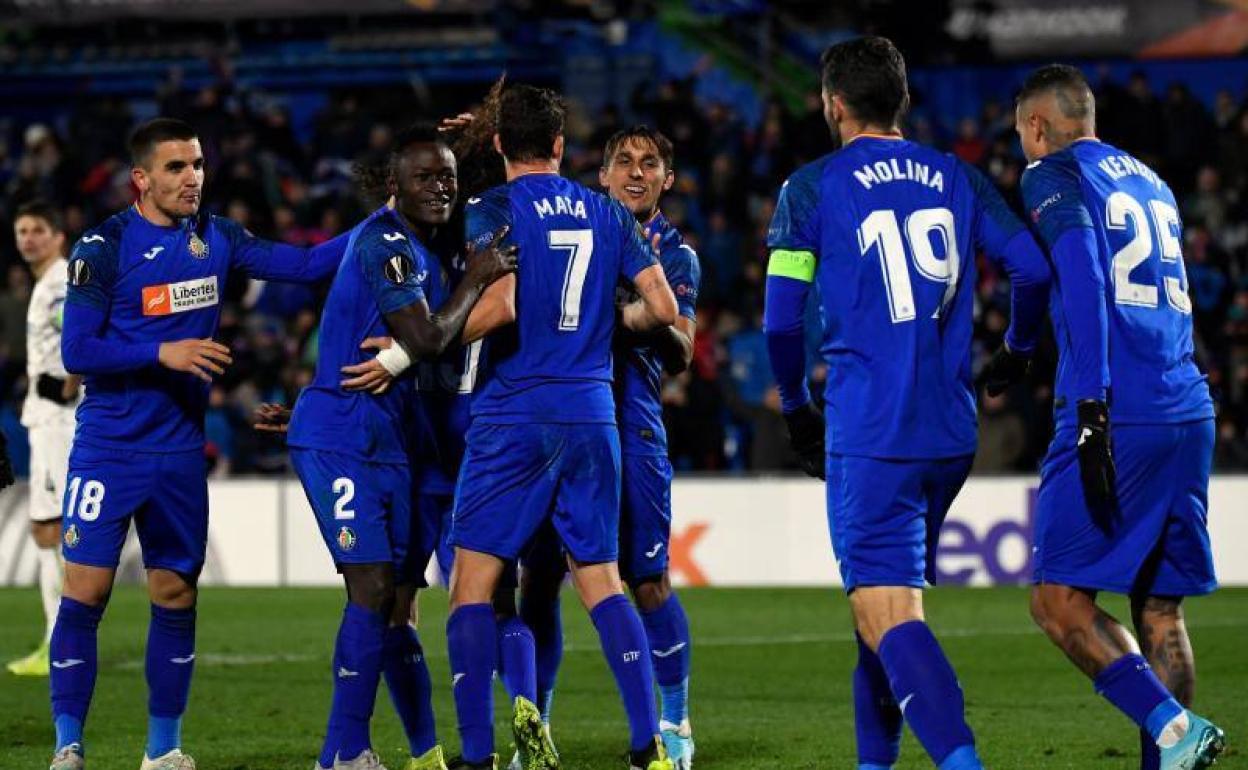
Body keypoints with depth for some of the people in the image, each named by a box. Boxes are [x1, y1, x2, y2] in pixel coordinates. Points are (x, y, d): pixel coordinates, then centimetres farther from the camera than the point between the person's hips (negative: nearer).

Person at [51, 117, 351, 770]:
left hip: (180, 448, 5)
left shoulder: (216, 238, 6)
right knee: (85, 592, -7)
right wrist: (163, 354, -20)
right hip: (109, 446, -5)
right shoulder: (102, 248, -9)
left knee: (176, 596, 6)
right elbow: (76, 351, -12)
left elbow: (305, 265, 5)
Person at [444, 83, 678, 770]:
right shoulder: (607, 214, 10)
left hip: (513, 416, -4)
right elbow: (663, 308, 7)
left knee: (473, 583, 0)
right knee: (601, 580, 10)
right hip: (591, 414, 5)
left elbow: (497, 306, -19)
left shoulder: (492, 210, -5)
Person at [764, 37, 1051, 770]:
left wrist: (798, 409, 14)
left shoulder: (812, 188, 0)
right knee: (889, 602, 21)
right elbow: (1033, 269, 4)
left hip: (869, 438, -5)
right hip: (951, 433, 5)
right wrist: (1017, 352, 23)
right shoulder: (958, 178, 11)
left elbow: (782, 320, -2)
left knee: (889, 616, -11)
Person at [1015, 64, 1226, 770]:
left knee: (1059, 599, -4)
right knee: (1161, 609, 9)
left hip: (1119, 418, -7)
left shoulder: (1056, 176, 1)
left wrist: (1092, 406, -21)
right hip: (1190, 416, 7)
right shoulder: (1151, 182, 24)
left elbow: (1084, 280, -14)